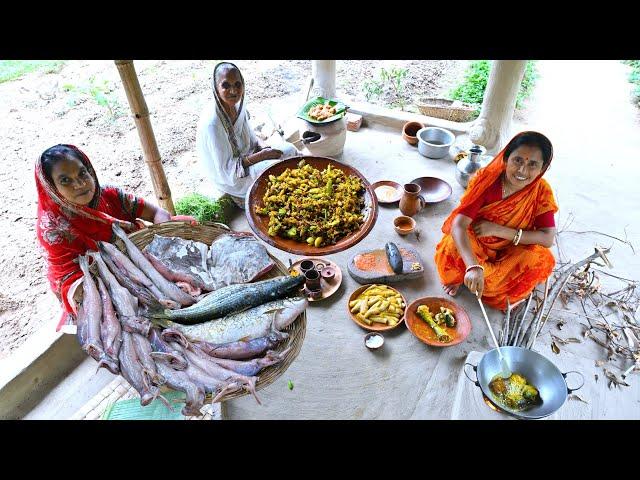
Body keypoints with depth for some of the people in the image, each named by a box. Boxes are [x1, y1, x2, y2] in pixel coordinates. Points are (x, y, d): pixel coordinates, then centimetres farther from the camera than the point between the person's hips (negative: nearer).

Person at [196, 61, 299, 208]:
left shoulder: (237, 103, -8)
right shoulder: (212, 123, -32)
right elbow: (227, 170, -27)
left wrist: (264, 147, -11)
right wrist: (263, 155, -24)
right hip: (229, 178, -8)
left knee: (290, 150, 0)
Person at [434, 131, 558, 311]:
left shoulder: (542, 191, -16)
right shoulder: (487, 179, -24)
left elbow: (548, 238, -19)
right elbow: (458, 225, -34)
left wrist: (498, 230, -29)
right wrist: (473, 267, -50)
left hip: (509, 253, 2)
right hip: (474, 244, -2)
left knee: (538, 259, -28)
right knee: (451, 249, -33)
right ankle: (458, 275, 2)